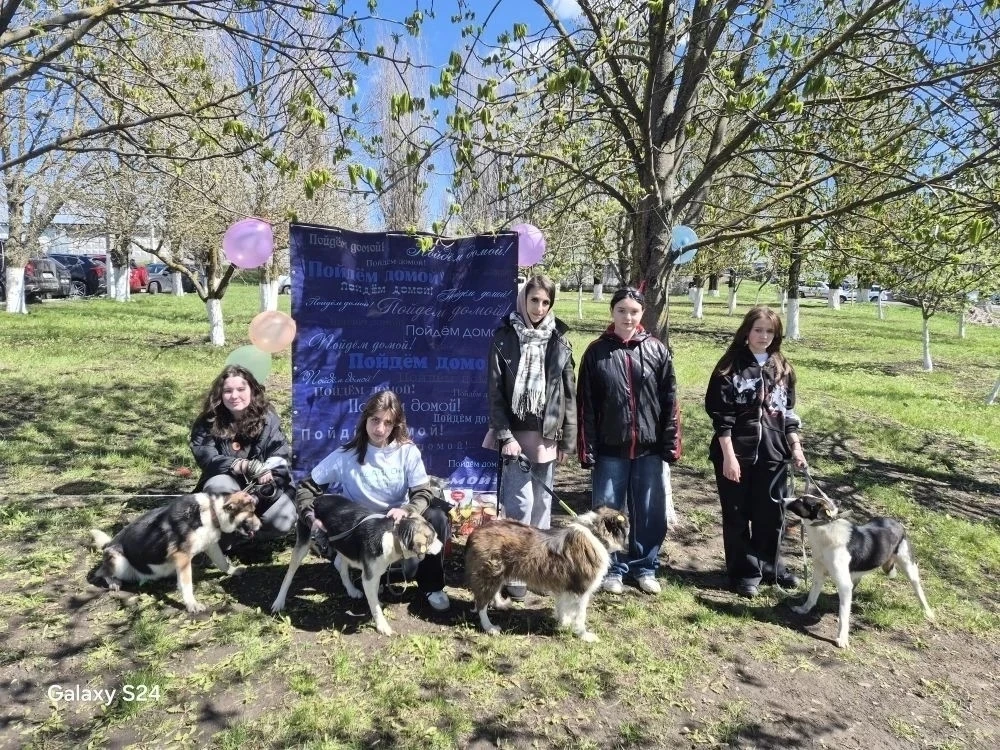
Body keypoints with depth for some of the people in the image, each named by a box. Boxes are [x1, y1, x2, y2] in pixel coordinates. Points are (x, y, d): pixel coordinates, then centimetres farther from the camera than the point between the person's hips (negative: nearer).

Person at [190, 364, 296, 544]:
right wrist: (247, 466, -35)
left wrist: (264, 487, -32)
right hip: (230, 483, 0)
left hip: (263, 488, 0)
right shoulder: (208, 422, -8)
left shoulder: (267, 417, -8)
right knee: (218, 486, -36)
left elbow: (280, 458, -13)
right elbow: (206, 459, -19)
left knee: (283, 522, -28)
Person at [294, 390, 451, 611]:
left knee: (436, 518, -27)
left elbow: (424, 492, -11)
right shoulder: (346, 455, -11)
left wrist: (406, 511, -33)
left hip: (399, 521, 1)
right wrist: (309, 515, -25)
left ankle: (431, 585, -6)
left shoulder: (407, 450, -9)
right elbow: (307, 486, -5)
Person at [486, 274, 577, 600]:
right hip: (516, 432, -3)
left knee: (542, 501, 11)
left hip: (547, 433, 3)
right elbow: (495, 392, -5)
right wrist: (504, 435, -12)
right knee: (520, 501, -5)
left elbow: (569, 393, 5)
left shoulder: (559, 341, 3)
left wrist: (568, 438, 3)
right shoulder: (504, 337, -3)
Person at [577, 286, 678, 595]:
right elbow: (586, 405, -1)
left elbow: (669, 401, 2)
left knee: (649, 513, 11)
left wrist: (669, 445, -1)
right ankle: (612, 569, 26)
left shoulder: (657, 350, 1)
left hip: (649, 448, 1)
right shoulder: (596, 352, -1)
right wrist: (587, 449, -5)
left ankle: (644, 567, 30)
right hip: (610, 449, -1)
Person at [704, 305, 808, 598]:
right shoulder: (731, 368, -7)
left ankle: (770, 566, 32)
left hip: (772, 453, 4)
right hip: (737, 452, -4)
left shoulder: (782, 368, 8)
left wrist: (796, 447, 7)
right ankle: (744, 572, 20)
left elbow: (788, 411, 14)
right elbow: (721, 415, -11)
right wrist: (728, 455, -15)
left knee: (771, 513, 13)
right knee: (737, 515, 7)